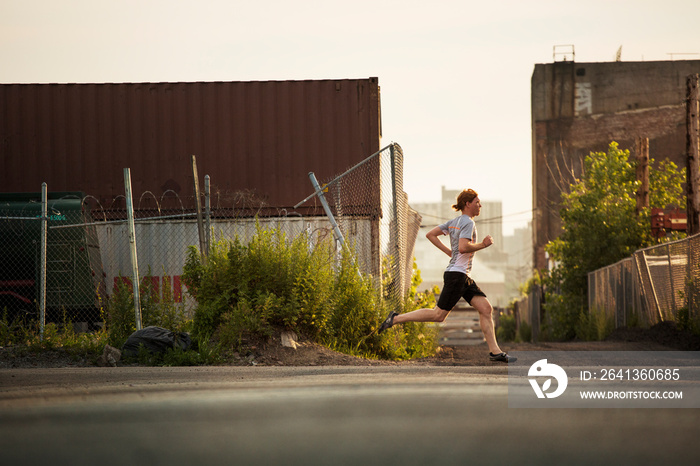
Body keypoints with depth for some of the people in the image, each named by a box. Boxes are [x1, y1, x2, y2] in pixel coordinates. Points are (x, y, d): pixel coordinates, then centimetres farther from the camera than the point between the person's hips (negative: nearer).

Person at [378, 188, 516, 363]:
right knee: (439, 314, -6)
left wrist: (449, 252, 17)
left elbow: (431, 234, 17)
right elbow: (463, 247, -26)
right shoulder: (468, 223, -13)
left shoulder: (454, 222, 14)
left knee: (486, 309, 3)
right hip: (456, 274, -10)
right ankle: (396, 318, 2)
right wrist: (482, 245, -13)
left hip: (464, 276, 10)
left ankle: (495, 352, 1)